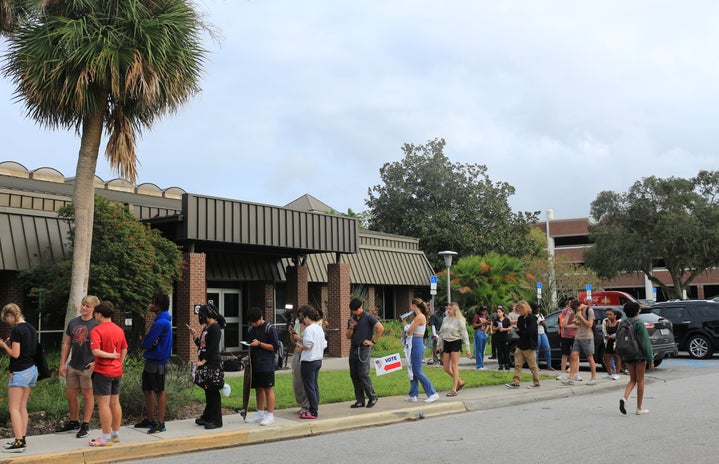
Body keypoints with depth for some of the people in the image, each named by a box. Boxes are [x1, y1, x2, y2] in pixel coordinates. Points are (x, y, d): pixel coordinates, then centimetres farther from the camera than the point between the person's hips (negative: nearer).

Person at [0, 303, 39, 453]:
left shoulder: (16, 330, -16)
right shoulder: (31, 328, 10)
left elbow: (15, 354, -17)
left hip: (20, 372, -9)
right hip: (32, 370, 9)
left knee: (13, 408, -5)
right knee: (22, 407, 14)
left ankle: (19, 442, -10)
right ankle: (22, 438, 16)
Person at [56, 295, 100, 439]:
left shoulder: (97, 325, -8)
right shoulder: (73, 323, 9)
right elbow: (67, 344, 13)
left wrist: (96, 362, -15)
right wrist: (62, 363, 9)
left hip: (88, 367, -6)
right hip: (73, 366, 6)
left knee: (87, 395, 3)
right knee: (70, 395, 13)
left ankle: (85, 426, 13)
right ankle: (74, 423, 29)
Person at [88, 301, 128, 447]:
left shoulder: (97, 330, -13)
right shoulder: (119, 330, 7)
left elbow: (95, 351, -24)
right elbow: (124, 350, 12)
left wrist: (111, 355, -14)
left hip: (103, 372, -7)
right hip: (117, 372, 7)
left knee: (103, 404, -2)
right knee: (115, 402, 14)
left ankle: (106, 438, 0)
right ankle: (115, 434, 22)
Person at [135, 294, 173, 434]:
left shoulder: (160, 322, -19)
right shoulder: (162, 320, 14)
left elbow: (146, 342, -20)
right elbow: (148, 341, 13)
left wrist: (147, 342, 2)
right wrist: (150, 343, -8)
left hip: (157, 362, -10)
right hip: (151, 360, 10)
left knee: (159, 391, -4)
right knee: (147, 389, 16)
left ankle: (160, 423, 1)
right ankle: (149, 419, 25)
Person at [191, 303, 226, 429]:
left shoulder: (215, 327, -12)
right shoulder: (206, 327, 18)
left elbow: (213, 348, -19)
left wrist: (204, 361, -21)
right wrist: (195, 335, 10)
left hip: (212, 364, -9)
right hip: (205, 364, 9)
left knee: (213, 392, -6)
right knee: (208, 391, 15)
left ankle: (216, 420, -2)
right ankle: (207, 417, 23)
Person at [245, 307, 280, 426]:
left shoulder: (270, 329, -8)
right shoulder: (251, 330, 12)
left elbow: (275, 347, -10)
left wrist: (260, 344, -17)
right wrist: (249, 354, 6)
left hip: (266, 365, -7)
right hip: (254, 364, 7)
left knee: (268, 389, -3)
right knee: (258, 389, 12)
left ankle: (270, 415, 1)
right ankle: (260, 413, 22)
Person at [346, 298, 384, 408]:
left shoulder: (368, 317, -6)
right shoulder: (351, 320, 14)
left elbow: (381, 328, -14)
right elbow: (348, 336, 14)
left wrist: (373, 341, -12)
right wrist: (351, 327, -5)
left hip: (364, 349, -7)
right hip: (353, 349, 7)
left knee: (363, 374, -11)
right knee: (354, 375, 5)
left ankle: (372, 397, 5)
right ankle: (359, 400, 13)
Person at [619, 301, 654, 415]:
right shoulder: (639, 324, -13)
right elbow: (645, 343, -14)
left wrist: (622, 360, 17)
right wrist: (650, 360, -11)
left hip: (627, 355, 5)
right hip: (639, 355, -5)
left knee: (632, 379, 16)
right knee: (640, 380, 7)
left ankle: (624, 398, -10)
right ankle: (639, 409, 11)